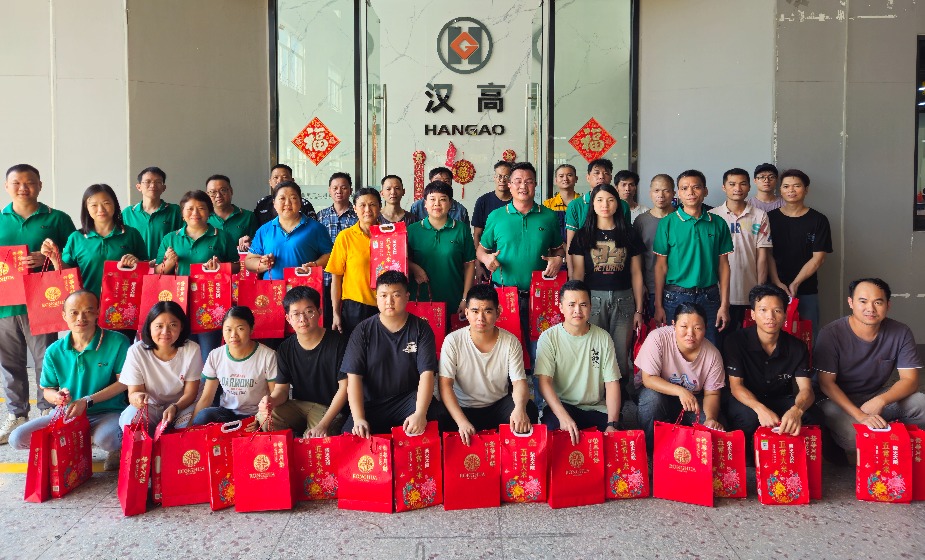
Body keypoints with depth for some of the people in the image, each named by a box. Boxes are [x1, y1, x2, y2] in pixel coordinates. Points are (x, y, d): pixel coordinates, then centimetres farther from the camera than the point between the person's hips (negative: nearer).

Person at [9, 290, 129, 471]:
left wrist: (88, 400, -20)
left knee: (106, 439, -38)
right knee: (17, 439, -13)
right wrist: (56, 397, -19)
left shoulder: (117, 342, -12)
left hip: (108, 413, -5)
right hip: (68, 415, 5)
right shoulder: (54, 351, 0)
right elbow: (47, 391, 7)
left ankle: (118, 447, 2)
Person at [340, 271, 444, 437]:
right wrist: (358, 419, -19)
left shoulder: (421, 329, 0)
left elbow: (426, 374, -10)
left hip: (410, 399, 0)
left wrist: (420, 414, -27)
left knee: (438, 415, -31)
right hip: (371, 404, 1)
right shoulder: (363, 331, 1)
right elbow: (353, 376, -5)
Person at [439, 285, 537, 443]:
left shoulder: (511, 342, -6)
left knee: (530, 410, -27)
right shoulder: (453, 341, -12)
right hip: (464, 409, -2)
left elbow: (519, 382, -11)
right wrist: (462, 421, -30)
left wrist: (520, 408, -37)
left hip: (499, 406, 2)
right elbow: (445, 385, -16)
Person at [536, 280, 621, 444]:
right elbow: (544, 382, -14)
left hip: (596, 408, 2)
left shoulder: (603, 338, 2)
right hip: (561, 406, -2)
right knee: (552, 425, -35)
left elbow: (612, 383, -1)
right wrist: (564, 417, -30)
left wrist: (612, 424, -15)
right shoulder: (548, 338, -5)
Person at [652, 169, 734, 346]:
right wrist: (658, 305, -4)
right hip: (676, 296, -1)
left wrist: (724, 305, 0)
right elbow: (661, 266, -1)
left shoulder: (718, 224, 4)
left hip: (709, 297, 1)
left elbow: (723, 265, 5)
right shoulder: (667, 223, -1)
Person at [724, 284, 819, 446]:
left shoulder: (797, 347, -8)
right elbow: (736, 386, -17)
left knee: (811, 418, -27)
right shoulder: (736, 341, -15)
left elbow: (806, 389, -17)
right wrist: (760, 408, -40)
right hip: (747, 401, -3)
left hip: (781, 400, 3)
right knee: (748, 417, -38)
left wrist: (796, 410, -45)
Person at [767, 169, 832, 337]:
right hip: (775, 290, 0)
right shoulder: (770, 218, 5)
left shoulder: (818, 220, 3)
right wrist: (777, 283, -11)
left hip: (806, 292, 0)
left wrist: (795, 284, -11)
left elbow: (818, 258, -2)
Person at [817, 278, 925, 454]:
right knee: (853, 437, -34)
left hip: (878, 396, 4)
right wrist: (860, 415, -33)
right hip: (839, 399, -4)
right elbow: (827, 383, -18)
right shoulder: (831, 334, -18)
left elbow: (910, 379, -9)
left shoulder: (901, 333, -7)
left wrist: (880, 401, -29)